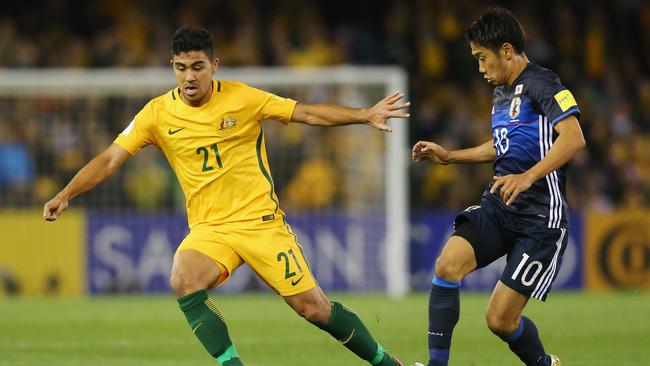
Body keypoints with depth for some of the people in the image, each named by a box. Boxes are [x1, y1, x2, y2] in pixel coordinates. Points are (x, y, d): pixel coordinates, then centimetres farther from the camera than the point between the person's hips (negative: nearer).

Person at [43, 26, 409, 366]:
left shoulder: (242, 98, -7)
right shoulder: (157, 114, -3)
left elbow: (306, 113, -2)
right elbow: (110, 159, -2)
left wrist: (365, 115, -11)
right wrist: (67, 194, -14)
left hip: (261, 220, -2)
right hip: (209, 228, 2)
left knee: (312, 306, -5)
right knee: (184, 282, -30)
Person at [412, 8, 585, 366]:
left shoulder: (540, 84, -12)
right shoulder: (501, 92, 16)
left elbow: (573, 138, -27)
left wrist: (528, 177, -37)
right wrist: (447, 156, 26)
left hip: (540, 218, -8)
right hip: (498, 206, 8)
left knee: (500, 319, -8)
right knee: (448, 263, -20)